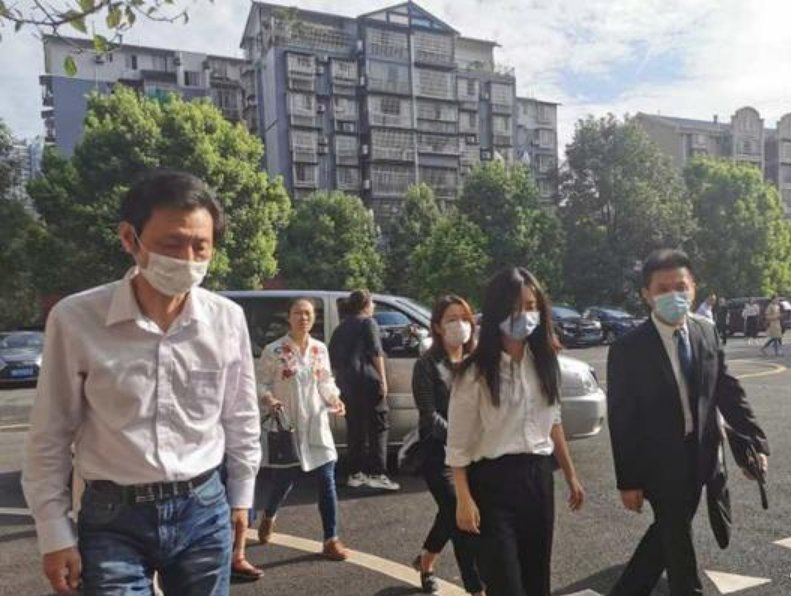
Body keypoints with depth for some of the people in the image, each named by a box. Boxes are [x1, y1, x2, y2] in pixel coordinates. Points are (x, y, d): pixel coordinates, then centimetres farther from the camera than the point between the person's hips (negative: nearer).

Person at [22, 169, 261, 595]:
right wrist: (55, 536, -2)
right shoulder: (76, 319, -13)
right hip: (113, 519, -2)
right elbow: (50, 438, -4)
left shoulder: (227, 319, -7)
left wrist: (241, 495, 11)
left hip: (204, 511, 2)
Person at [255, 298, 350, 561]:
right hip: (288, 426, -3)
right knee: (283, 481, 10)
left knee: (327, 482, -1)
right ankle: (268, 518, 44)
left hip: (317, 426, 3)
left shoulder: (320, 349, 5)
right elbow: (262, 384, -4)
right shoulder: (274, 351, -7)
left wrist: (334, 399, -6)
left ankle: (331, 540, 10)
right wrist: (269, 400, -23)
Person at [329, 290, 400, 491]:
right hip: (367, 380, -7)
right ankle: (377, 474, -9)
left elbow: (333, 356, 20)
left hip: (345, 383, 7)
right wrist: (383, 380, -10)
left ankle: (356, 473, 15)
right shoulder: (368, 322, 0)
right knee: (378, 426, -3)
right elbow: (376, 353, -9)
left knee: (355, 428, 12)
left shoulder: (341, 327, 20)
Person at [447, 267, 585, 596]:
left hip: (538, 477, 5)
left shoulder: (545, 362, 4)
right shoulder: (476, 373, -13)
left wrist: (571, 476, 18)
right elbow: (458, 443, -10)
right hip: (493, 482, -5)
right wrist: (464, 499, -14)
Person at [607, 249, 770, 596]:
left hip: (698, 459, 6)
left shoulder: (706, 333, -1)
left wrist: (755, 441, -3)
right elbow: (621, 420, -15)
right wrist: (627, 480, -14)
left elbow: (727, 391, 5)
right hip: (660, 463, -6)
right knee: (678, 542, 11)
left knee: (668, 533, 21)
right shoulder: (628, 349, -18)